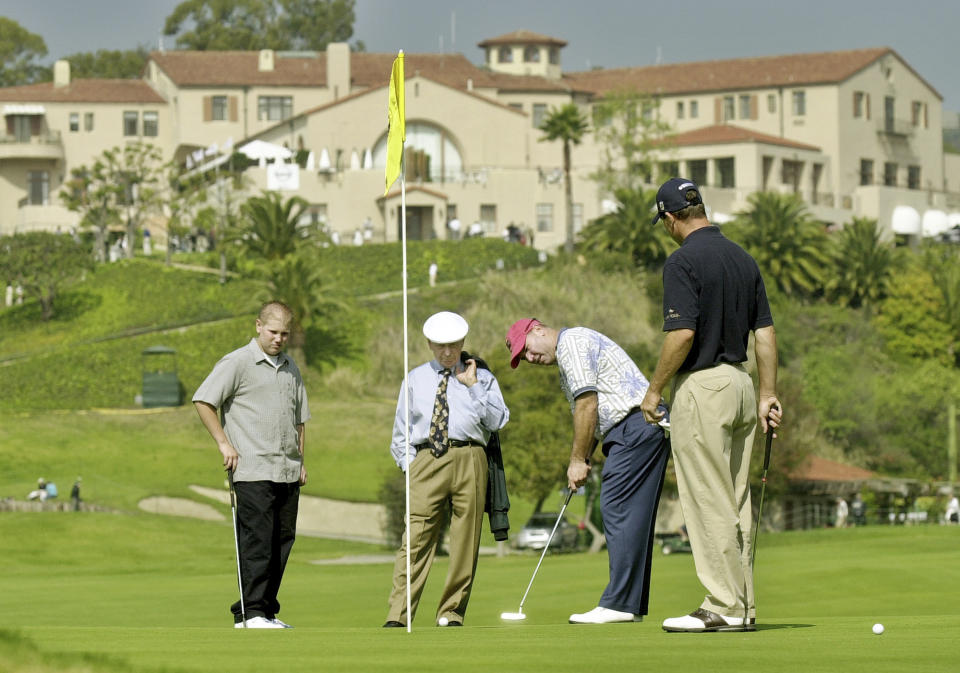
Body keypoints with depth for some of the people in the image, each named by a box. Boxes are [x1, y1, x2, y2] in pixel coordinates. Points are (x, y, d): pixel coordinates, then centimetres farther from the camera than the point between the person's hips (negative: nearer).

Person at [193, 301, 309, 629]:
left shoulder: (290, 367, 18)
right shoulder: (237, 362, -4)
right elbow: (202, 400, -7)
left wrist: (300, 461, 18)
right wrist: (224, 442, -10)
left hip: (287, 472, 7)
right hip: (253, 470, -7)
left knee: (282, 541, 6)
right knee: (257, 542, -11)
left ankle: (267, 610, 11)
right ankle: (252, 613, -11)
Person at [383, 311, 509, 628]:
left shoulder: (482, 378, 15)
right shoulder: (415, 379, 20)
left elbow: (498, 420, 1)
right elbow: (401, 431, 20)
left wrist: (473, 386, -3)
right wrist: (409, 465, 6)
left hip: (469, 461, 0)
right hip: (426, 459, 0)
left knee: (465, 542, 0)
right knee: (416, 538, -10)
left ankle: (451, 613, 9)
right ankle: (398, 615, -13)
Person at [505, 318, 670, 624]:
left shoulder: (572, 341, -6)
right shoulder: (567, 360, 27)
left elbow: (588, 404, -13)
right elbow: (589, 414, 23)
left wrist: (577, 459, -7)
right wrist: (582, 460, 9)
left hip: (635, 426, -11)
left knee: (618, 511, -12)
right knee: (634, 518, 8)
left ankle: (619, 603, -15)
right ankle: (633, 605, 8)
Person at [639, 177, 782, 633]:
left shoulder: (684, 261, -13)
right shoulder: (743, 257, 11)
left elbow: (682, 334, -20)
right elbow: (765, 331, 11)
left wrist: (654, 390, -9)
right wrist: (768, 394, 14)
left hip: (701, 387, -8)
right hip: (742, 385, 8)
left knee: (709, 505, -5)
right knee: (738, 503, 11)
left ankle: (724, 607, -5)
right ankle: (744, 606, 14)